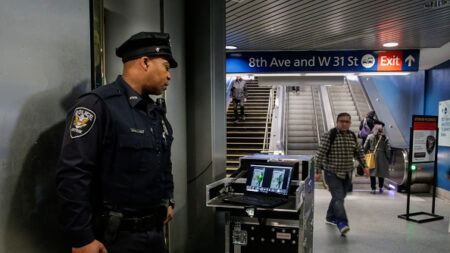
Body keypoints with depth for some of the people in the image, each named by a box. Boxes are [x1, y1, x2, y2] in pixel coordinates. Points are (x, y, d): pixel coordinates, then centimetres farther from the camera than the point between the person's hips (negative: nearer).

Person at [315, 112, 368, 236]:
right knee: (338, 198, -17)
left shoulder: (352, 136, 8)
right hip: (332, 173, -6)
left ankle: (330, 218, 32)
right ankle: (342, 223, -25)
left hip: (347, 174, 6)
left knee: (339, 197, 15)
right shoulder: (329, 135, -10)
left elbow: (359, 152, 21)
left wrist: (365, 166, 13)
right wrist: (318, 171, -16)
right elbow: (320, 154, -12)